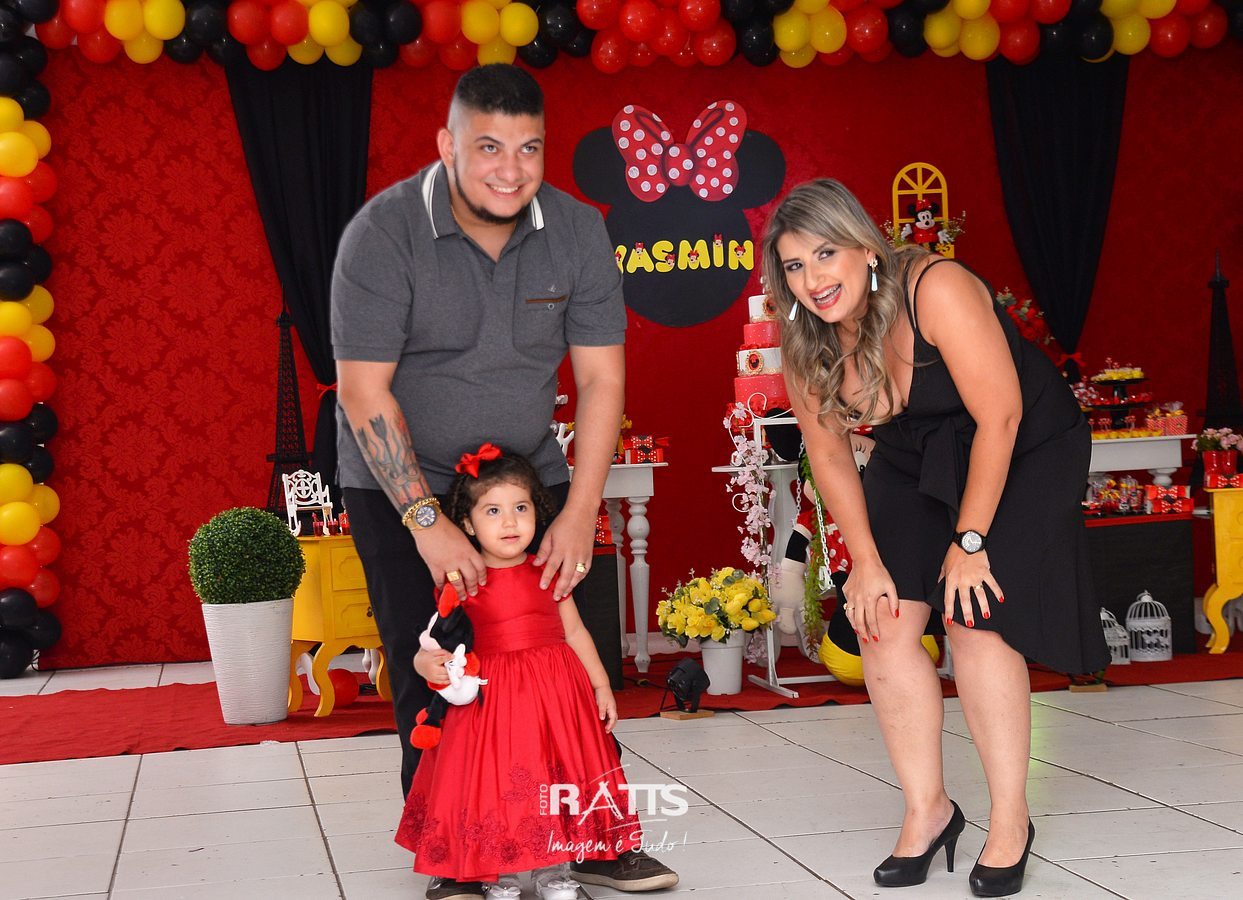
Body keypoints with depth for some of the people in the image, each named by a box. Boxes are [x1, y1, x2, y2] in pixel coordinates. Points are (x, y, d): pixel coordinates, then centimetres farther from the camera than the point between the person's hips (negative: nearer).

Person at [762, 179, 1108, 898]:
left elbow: (999, 417, -28)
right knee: (884, 621, -7)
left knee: (976, 619, -16)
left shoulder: (938, 291, -32)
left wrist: (969, 541, -22)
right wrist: (866, 560, -8)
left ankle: (1011, 819, 0)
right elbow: (829, 454, -2)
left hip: (1025, 449, -5)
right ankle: (928, 809, 8)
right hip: (917, 464, 5)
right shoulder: (806, 346, -14)